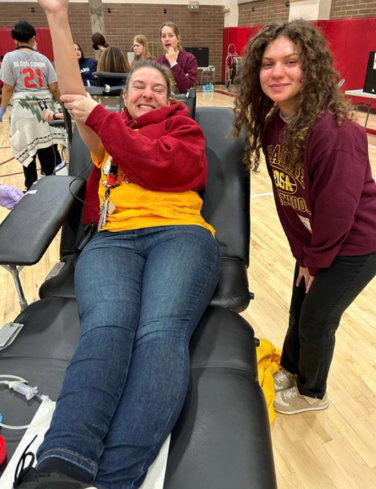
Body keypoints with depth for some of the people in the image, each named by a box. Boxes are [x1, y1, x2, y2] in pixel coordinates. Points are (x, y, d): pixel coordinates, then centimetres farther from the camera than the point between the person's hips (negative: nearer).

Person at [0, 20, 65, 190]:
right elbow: (54, 88, 0)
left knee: (27, 151, 6)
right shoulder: (42, 58, 4)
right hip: (45, 108, 2)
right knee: (49, 149, 8)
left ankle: (32, 187, 13)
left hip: (23, 109, -2)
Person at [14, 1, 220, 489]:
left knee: (161, 334, -31)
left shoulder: (184, 127, 24)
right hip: (113, 238, 2)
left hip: (179, 233, -1)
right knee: (105, 329, -30)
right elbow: (73, 93, 18)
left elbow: (161, 164, 2)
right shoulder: (107, 131, 34)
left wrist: (101, 118, 11)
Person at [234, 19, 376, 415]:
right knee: (299, 312, 21)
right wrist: (301, 252, 3)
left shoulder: (335, 131, -30)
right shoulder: (272, 123, -6)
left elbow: (338, 210, -24)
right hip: (312, 242, 7)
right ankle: (289, 369, 50)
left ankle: (311, 393, 39)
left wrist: (315, 260, -10)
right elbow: (285, 197, 0)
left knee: (316, 322, 9)